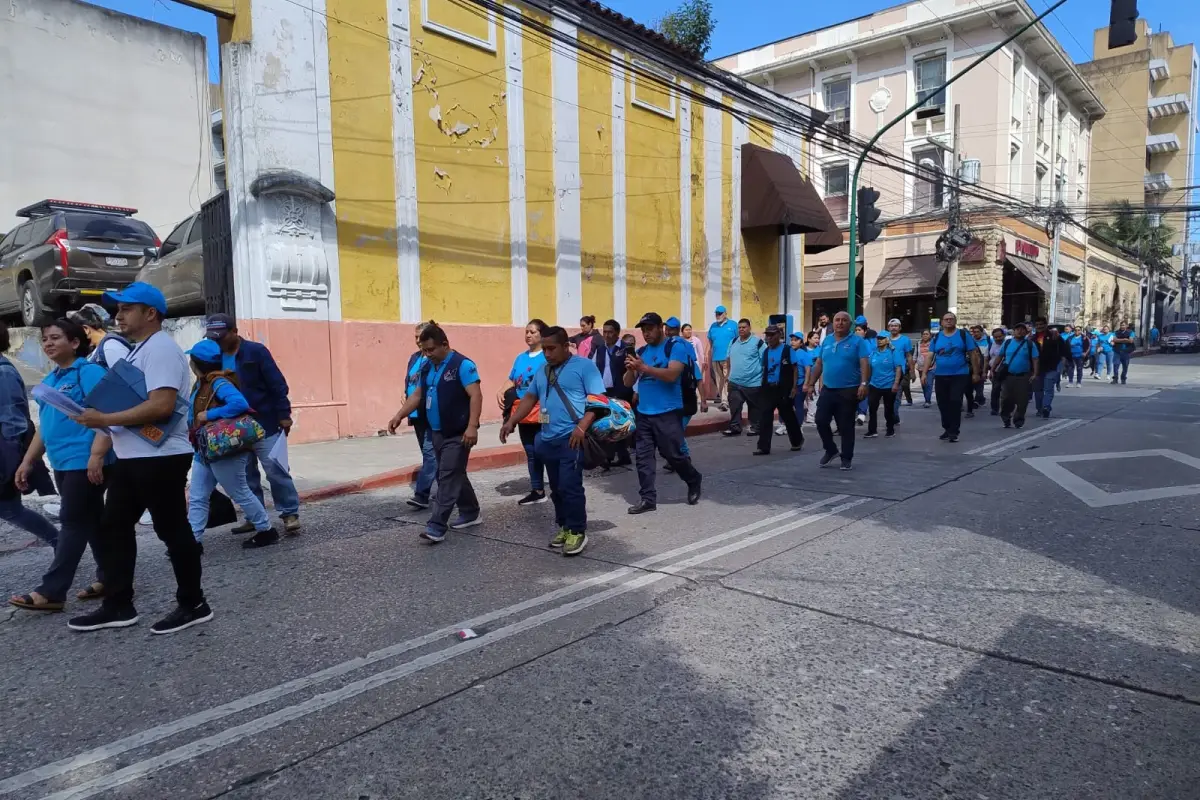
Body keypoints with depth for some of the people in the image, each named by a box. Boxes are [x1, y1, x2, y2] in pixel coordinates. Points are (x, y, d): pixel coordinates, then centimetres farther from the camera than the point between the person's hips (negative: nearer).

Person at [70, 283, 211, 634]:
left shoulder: (161, 348, -16)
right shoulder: (139, 349, 17)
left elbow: (161, 406, -27)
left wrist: (104, 419, -21)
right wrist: (101, 417, 11)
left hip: (159, 457, -11)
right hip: (132, 456, 11)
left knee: (173, 531, -1)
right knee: (113, 528, 14)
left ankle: (193, 605, 12)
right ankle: (117, 606, 24)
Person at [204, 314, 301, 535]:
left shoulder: (256, 351, -8)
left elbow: (277, 384, -10)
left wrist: (284, 414, -13)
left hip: (264, 424, -5)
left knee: (275, 470, -4)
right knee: (245, 474, 11)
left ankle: (290, 514, 5)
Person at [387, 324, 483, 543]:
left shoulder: (462, 365, -13)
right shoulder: (427, 368, 11)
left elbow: (476, 396, -20)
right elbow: (417, 395, 16)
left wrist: (472, 426, -30)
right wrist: (399, 416, 4)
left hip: (457, 434, -8)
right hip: (437, 433, 9)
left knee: (447, 478, -8)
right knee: (454, 476, 17)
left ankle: (436, 527, -9)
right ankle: (471, 513, 31)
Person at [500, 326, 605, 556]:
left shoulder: (584, 365, -5)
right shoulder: (542, 370, 17)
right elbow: (529, 397, 22)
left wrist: (582, 426, -22)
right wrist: (511, 422, 10)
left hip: (571, 438, -7)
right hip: (547, 439, 7)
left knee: (570, 486, -9)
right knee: (557, 488, 12)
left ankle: (577, 531, 3)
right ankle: (565, 527, 24)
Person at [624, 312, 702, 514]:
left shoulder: (675, 348, -5)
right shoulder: (641, 352, 13)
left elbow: (672, 375, -20)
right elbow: (628, 383, 9)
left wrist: (644, 367, -25)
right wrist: (631, 369, -13)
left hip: (668, 413, -6)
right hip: (643, 413, 6)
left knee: (673, 454, 1)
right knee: (643, 457, 3)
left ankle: (694, 482, 27)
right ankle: (648, 498, 11)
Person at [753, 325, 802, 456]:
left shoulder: (787, 350, -5)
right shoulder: (765, 351, 9)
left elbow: (794, 369, -5)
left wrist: (794, 387, -10)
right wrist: (762, 385, 9)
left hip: (783, 388, -4)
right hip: (768, 388, 4)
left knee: (788, 416, 10)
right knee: (764, 417, -6)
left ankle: (797, 441, 33)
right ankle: (763, 447, -3)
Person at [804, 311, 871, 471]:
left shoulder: (858, 341, -4)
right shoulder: (826, 341, 11)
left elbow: (865, 364, -13)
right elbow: (818, 364, 15)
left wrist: (864, 383, -25)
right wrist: (811, 383, 11)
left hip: (848, 391, -5)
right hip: (827, 390, 5)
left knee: (846, 426, 2)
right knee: (821, 421, 2)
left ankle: (847, 458, 15)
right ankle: (831, 450, 23)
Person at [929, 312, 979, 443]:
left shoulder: (963, 335, -1)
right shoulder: (937, 337, 7)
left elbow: (973, 354, 1)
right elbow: (930, 356, 5)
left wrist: (975, 372, -1)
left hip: (959, 375, -3)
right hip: (940, 376, 3)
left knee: (955, 403, -8)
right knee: (943, 404, 9)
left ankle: (954, 431, -2)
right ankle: (947, 429, 23)